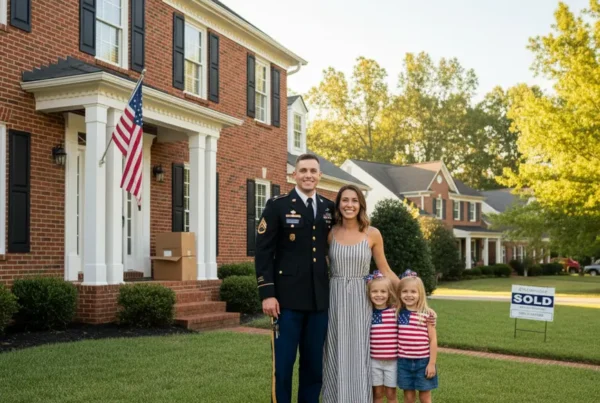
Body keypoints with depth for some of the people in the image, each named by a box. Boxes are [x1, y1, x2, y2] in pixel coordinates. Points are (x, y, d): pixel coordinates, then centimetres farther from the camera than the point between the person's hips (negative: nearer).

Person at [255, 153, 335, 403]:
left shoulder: (330, 208, 10)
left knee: (314, 363, 10)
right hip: (287, 297, -4)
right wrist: (267, 293, -12)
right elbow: (263, 252, -6)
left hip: (319, 298, 4)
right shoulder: (277, 206, -2)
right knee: (283, 363, 1)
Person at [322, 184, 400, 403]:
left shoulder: (372, 234, -1)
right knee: (337, 357, 5)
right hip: (336, 301, 1)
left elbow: (385, 270, 6)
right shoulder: (330, 233, 0)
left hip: (361, 301, 0)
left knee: (360, 356, 3)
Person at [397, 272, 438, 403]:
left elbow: (433, 340, -6)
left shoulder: (427, 314, -8)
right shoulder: (399, 313, 2)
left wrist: (432, 363, -8)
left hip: (423, 361, -3)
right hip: (404, 362, 3)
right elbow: (395, 337, 8)